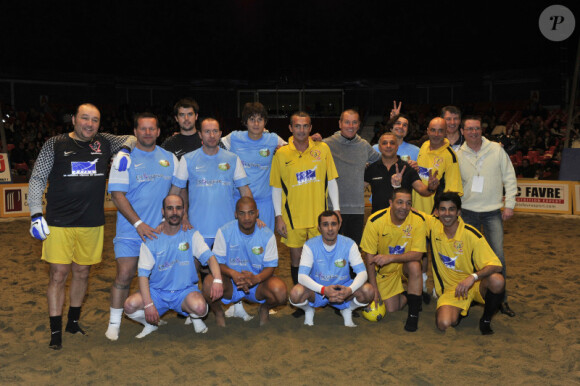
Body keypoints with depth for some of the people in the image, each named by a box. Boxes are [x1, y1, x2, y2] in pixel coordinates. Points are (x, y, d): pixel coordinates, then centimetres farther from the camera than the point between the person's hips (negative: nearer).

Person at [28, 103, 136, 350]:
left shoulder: (104, 142, 7)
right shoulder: (55, 144, 0)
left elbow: (132, 138, 22)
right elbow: (37, 179, 2)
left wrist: (124, 149, -1)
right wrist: (36, 214, -7)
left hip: (92, 224, 3)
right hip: (59, 223, -3)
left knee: (82, 273, 13)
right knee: (58, 275, -3)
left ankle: (73, 322, 30)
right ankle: (55, 331, 9)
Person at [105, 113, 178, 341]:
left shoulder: (169, 158, 10)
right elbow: (118, 195, -9)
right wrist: (138, 223, -17)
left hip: (162, 229, 3)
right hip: (130, 230, -3)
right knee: (124, 276, -6)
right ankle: (114, 323, 10)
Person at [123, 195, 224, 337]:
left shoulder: (191, 235, -1)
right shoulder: (151, 240, -3)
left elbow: (209, 257, -13)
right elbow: (143, 274, -9)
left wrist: (217, 279, -34)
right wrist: (148, 304, -22)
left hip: (185, 290, -1)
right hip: (157, 290, 1)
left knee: (199, 307, -33)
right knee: (130, 305, -26)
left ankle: (195, 318, 6)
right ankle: (151, 323, 8)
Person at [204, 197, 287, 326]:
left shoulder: (267, 235, -7)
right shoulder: (224, 232, -9)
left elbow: (270, 266, -7)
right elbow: (217, 262, -9)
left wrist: (256, 278, -31)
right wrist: (233, 274, -32)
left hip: (257, 283, 1)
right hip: (230, 283, -1)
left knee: (279, 290, -30)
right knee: (209, 284, -34)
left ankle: (264, 310, 9)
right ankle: (218, 313, 3)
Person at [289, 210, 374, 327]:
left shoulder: (349, 244, -11)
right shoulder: (310, 245, -14)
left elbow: (362, 272, -16)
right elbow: (302, 276, -23)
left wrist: (349, 290, -37)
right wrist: (323, 290, -40)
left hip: (342, 290, 1)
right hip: (317, 290, -1)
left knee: (368, 290, -27)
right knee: (296, 292, -33)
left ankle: (347, 310, 7)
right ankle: (308, 310, 5)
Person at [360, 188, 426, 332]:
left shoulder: (418, 220, -19)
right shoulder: (375, 221, -20)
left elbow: (417, 254, -22)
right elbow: (369, 256, -13)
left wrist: (390, 257, -37)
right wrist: (373, 287, -13)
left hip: (405, 264, 0)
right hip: (384, 271, 1)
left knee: (414, 266, -34)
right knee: (391, 308, -9)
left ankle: (413, 313, -17)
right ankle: (408, 296, 27)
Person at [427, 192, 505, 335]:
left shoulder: (471, 235, -17)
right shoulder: (433, 226, -6)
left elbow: (495, 265, -23)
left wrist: (473, 277, -38)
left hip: (474, 286, -1)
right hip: (449, 289, 1)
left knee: (497, 281, -36)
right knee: (444, 324, -28)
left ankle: (486, 320, -5)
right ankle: (459, 311, 12)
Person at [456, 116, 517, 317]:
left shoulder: (497, 150, -2)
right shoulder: (458, 155, 2)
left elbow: (510, 178, 3)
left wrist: (509, 204, -1)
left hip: (492, 212, -1)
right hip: (467, 212, 1)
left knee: (497, 256, -7)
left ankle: (501, 298, 8)